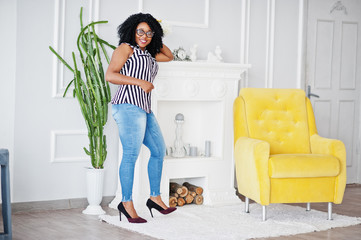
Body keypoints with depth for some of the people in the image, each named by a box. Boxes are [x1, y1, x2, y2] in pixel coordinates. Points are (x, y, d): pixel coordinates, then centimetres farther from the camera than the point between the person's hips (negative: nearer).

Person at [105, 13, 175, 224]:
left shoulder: (148, 54, 22)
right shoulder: (126, 48, -1)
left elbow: (169, 56, 37)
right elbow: (110, 75, -12)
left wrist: (155, 39, 25)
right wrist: (140, 82, -13)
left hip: (145, 110, 9)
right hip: (129, 106, -9)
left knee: (159, 150, 13)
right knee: (131, 154, -12)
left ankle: (155, 198, 22)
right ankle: (127, 203, -5)